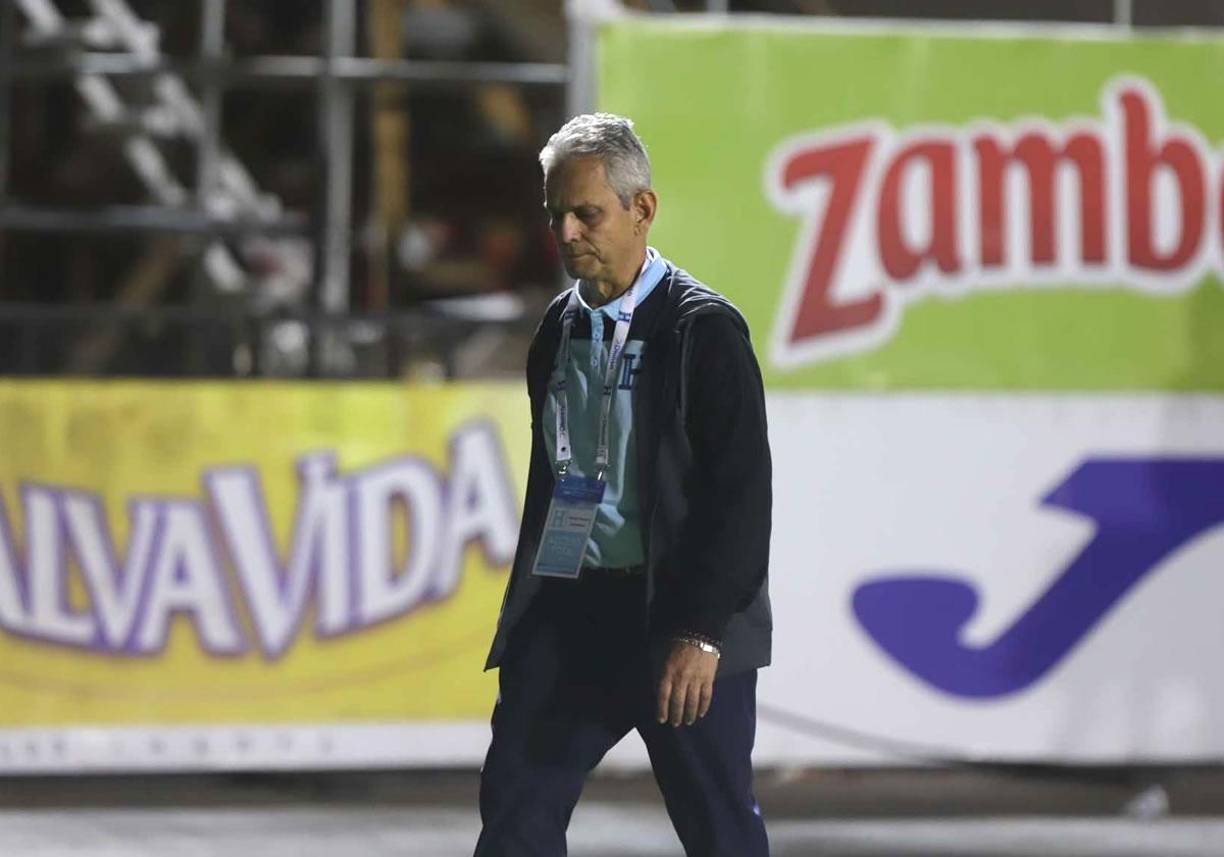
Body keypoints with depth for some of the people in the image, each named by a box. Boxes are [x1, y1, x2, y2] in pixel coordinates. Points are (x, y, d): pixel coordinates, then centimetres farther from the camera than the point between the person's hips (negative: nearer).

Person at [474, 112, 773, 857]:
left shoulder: (703, 328, -9)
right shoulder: (559, 328, 12)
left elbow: (741, 493, -13)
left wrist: (702, 631, -18)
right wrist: (528, 611, 17)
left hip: (678, 618, -6)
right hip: (569, 608, 6)